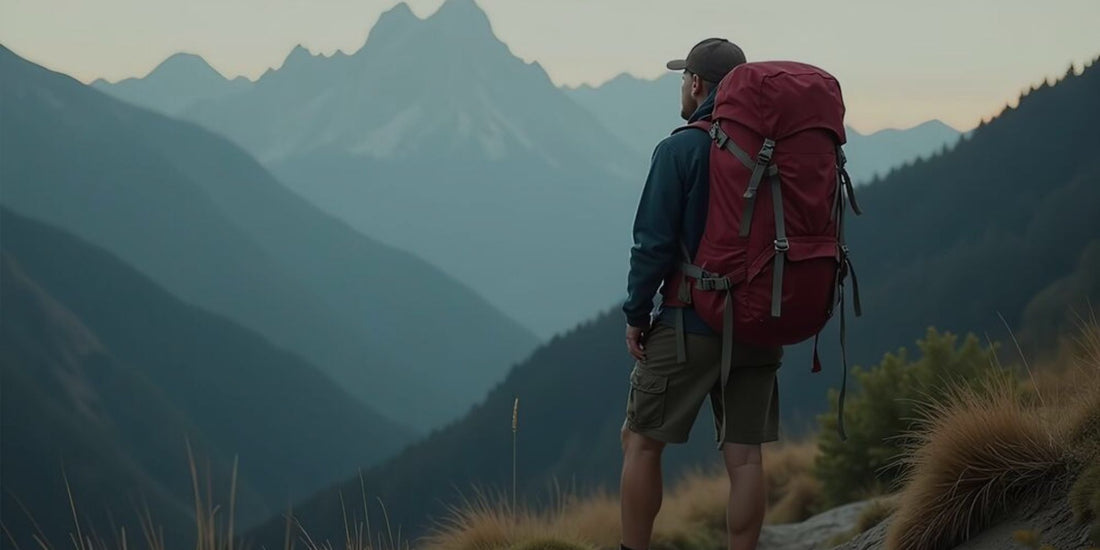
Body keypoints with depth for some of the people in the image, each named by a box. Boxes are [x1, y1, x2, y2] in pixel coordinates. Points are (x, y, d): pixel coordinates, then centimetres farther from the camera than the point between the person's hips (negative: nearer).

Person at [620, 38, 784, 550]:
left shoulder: (680, 150, -10)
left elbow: (654, 243, -13)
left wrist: (636, 314, -3)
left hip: (691, 325, -5)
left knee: (641, 441, 8)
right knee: (744, 455, 5)